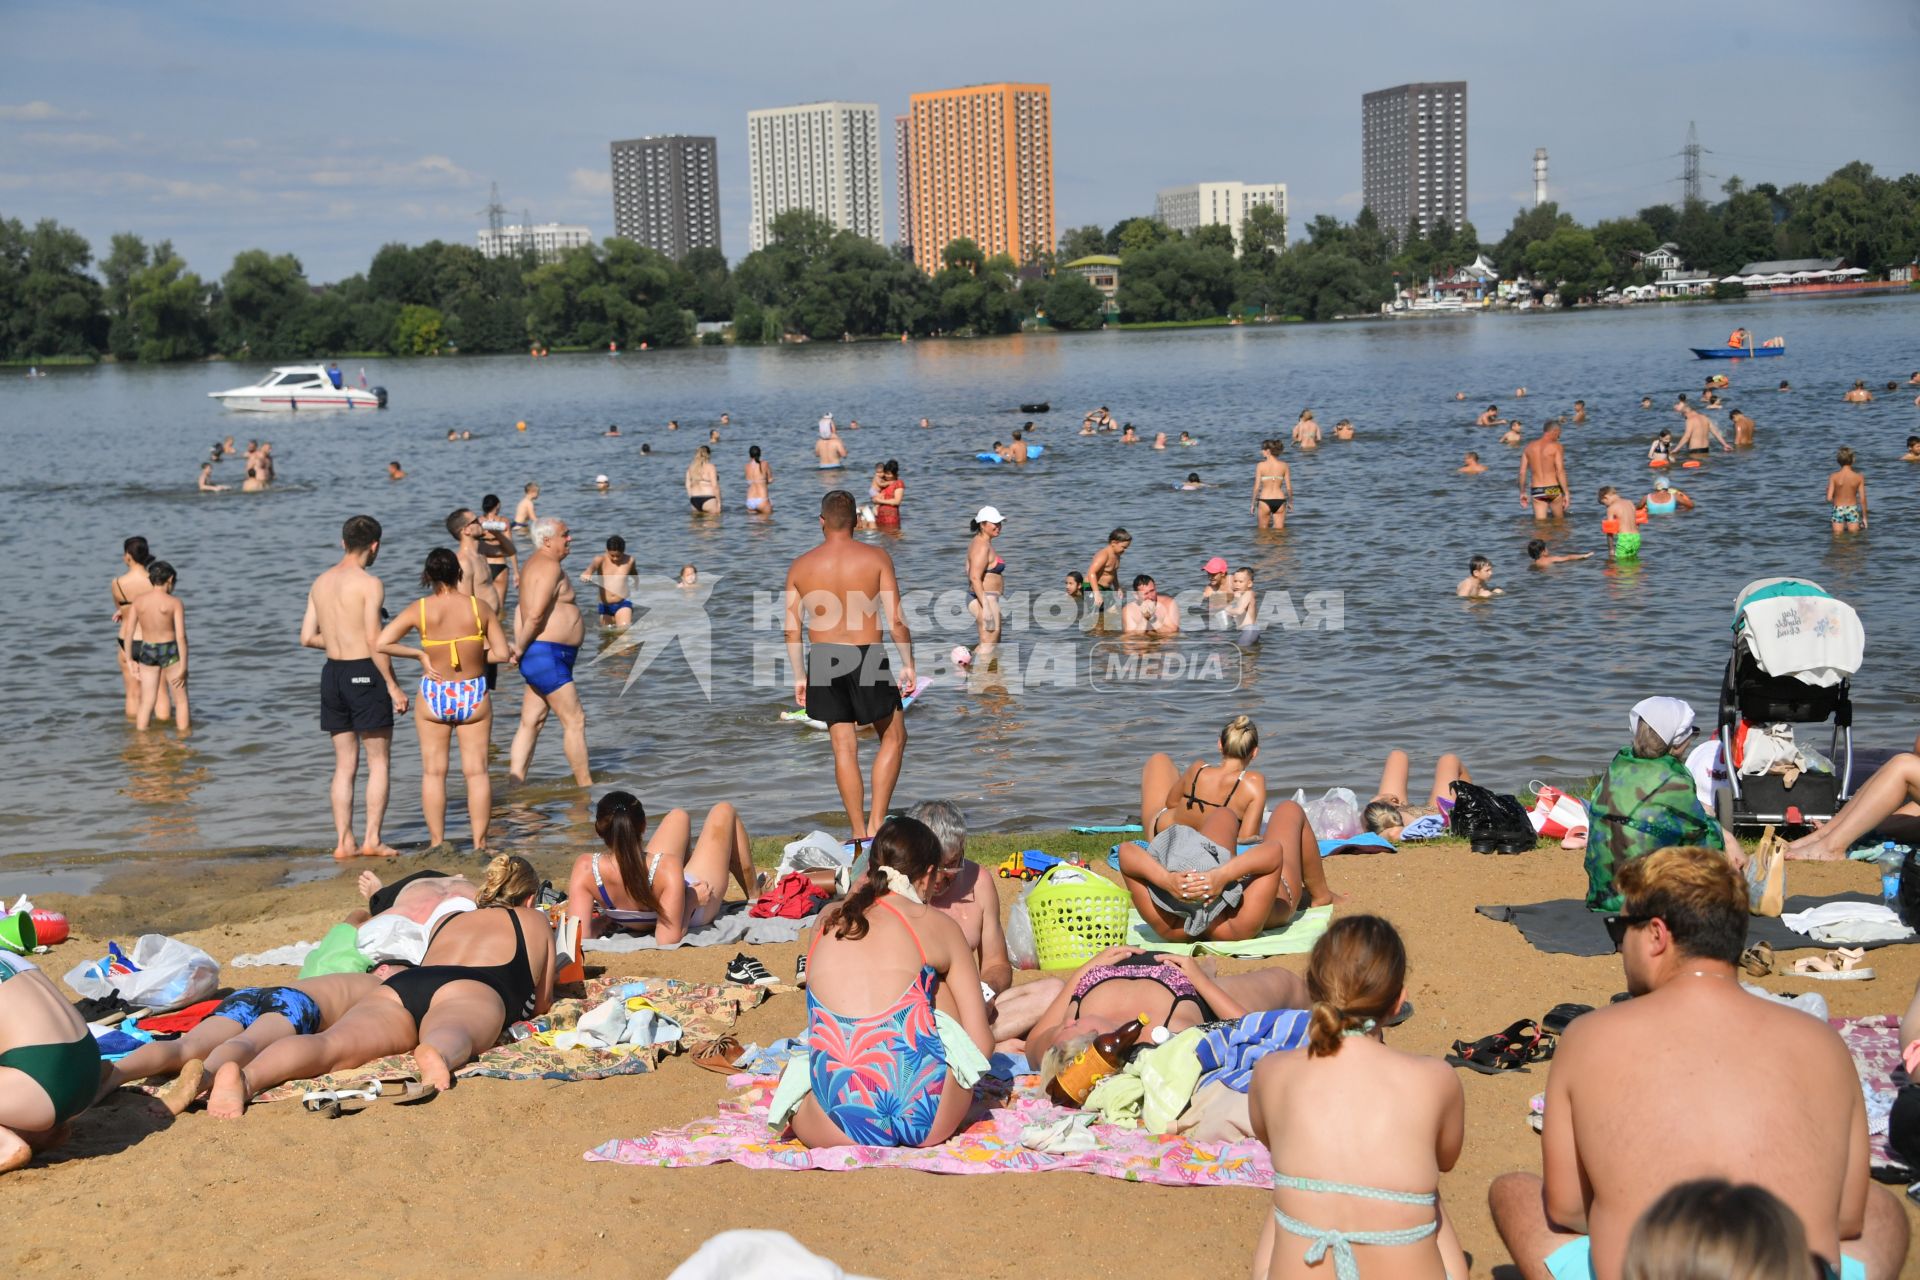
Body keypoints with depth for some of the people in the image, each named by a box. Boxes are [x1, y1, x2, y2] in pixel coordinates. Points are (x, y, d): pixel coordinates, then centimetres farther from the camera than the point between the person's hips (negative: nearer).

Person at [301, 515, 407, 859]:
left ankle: (344, 841, 11)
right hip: (364, 674, -6)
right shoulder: (370, 584, -12)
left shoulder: (320, 583, 9)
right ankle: (372, 840, 0)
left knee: (345, 764, 12)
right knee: (379, 762, 3)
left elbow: (307, 637, 9)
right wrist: (393, 685, -12)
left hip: (332, 673, 6)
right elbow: (374, 641, -17)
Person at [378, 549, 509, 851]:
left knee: (433, 772, 10)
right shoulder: (479, 607, -7)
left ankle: (437, 843, 12)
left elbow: (382, 643, -12)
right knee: (476, 771, 6)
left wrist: (418, 654, -1)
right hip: (473, 696, 0)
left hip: (434, 696, 0)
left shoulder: (419, 609, -8)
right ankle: (480, 843, 7)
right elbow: (501, 653, -6)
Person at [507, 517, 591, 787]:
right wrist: (520, 649, -12)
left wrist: (519, 646, 12)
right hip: (547, 655, -11)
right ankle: (586, 785, 1)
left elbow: (521, 609, 20)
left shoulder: (535, 564, 18)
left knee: (531, 722, 10)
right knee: (575, 720, -4)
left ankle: (514, 782, 11)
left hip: (546, 656, 11)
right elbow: (535, 615, -23)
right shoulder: (550, 566, -16)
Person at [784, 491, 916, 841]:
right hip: (866, 657, -3)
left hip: (823, 658, 3)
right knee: (894, 738, 14)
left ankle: (859, 832, 12)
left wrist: (799, 676, 14)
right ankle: (876, 822, 5)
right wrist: (908, 664, 2)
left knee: (844, 747, 9)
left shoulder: (800, 566, 3)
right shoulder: (876, 558, -5)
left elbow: (792, 630, 4)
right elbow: (896, 619, -8)